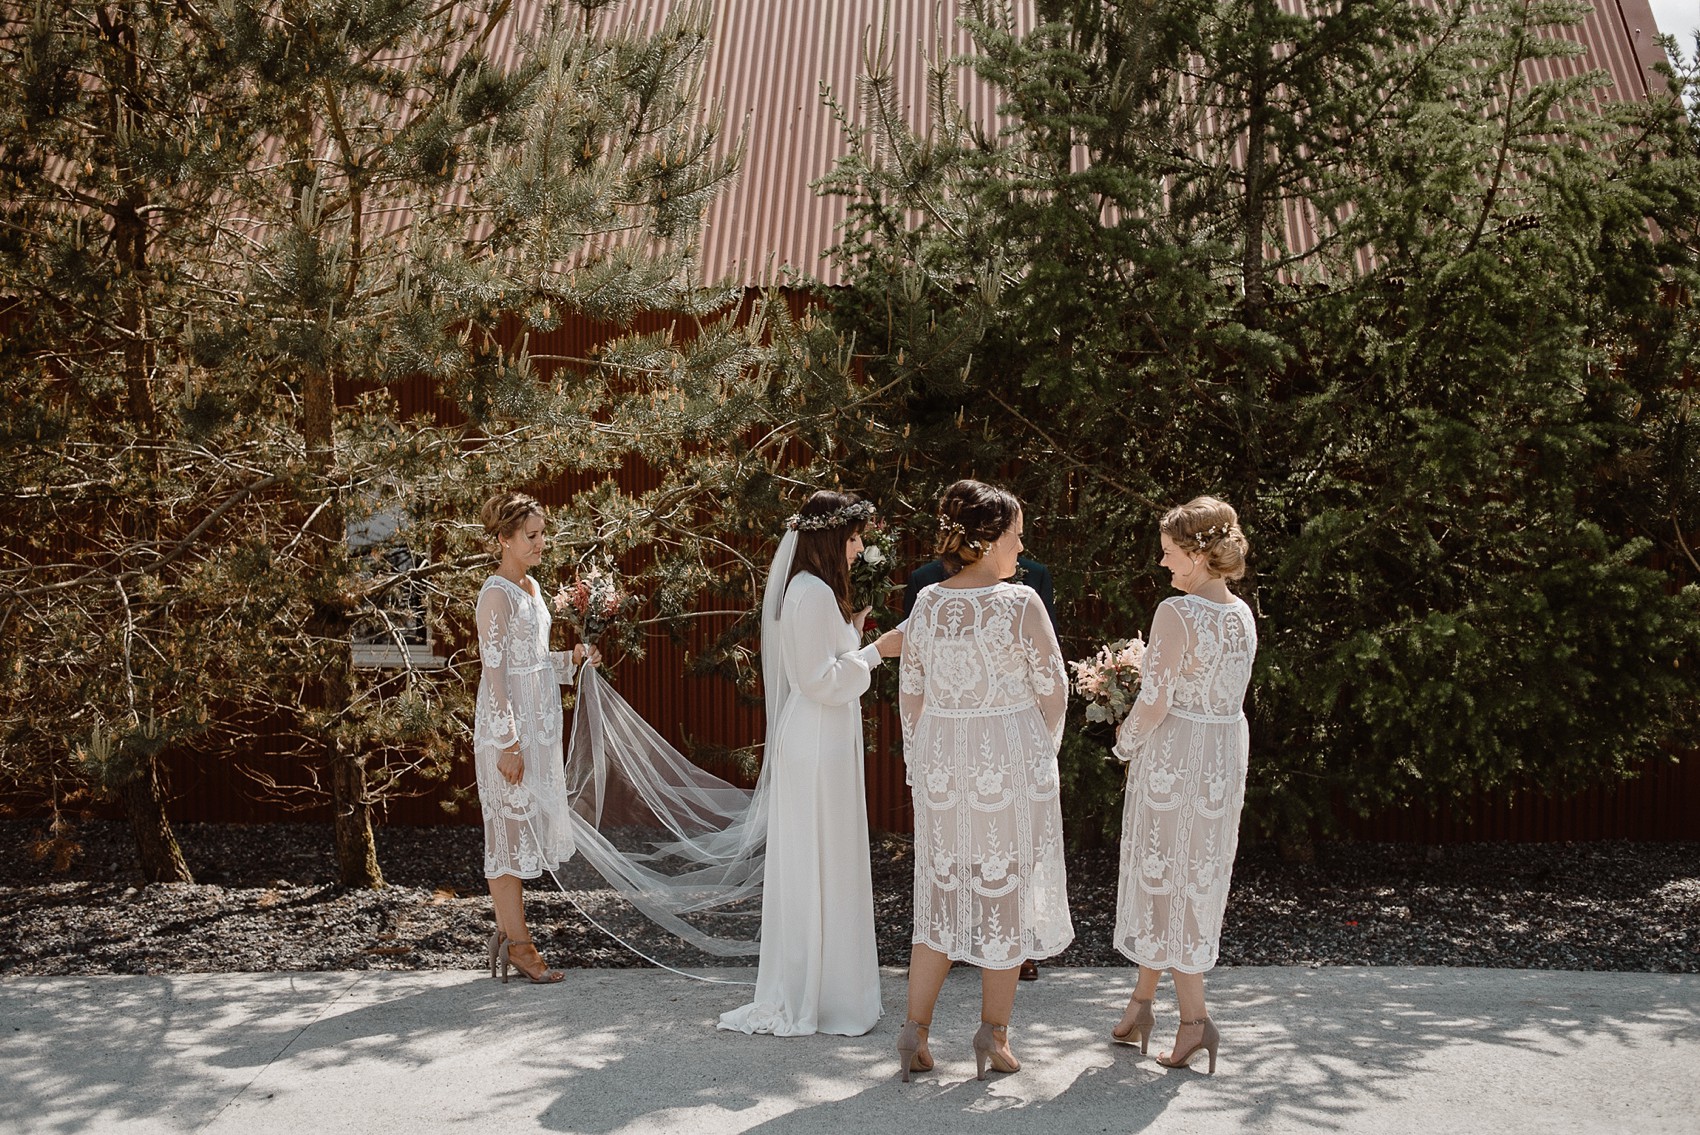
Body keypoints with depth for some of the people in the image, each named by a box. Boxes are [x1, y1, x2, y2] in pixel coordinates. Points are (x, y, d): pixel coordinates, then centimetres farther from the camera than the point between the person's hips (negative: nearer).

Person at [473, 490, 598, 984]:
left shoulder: (530, 588, 13)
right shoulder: (496, 593, -14)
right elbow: (494, 670, -17)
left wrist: (571, 658, 5)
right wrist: (507, 742, -20)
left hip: (538, 719, 9)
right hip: (508, 721, -9)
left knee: (527, 824, 13)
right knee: (511, 824, -2)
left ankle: (509, 930, 22)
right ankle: (518, 943, 5)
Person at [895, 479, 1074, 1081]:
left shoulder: (926, 604, 0)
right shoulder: (1020, 603, -13)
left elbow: (910, 692, 5)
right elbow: (1053, 688, -6)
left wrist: (920, 763, 15)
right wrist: (1043, 751, 11)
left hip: (941, 761, 4)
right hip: (1011, 760, -4)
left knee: (942, 892, 14)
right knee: (1006, 890, 9)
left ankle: (915, 1030, 13)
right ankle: (994, 1031, 18)